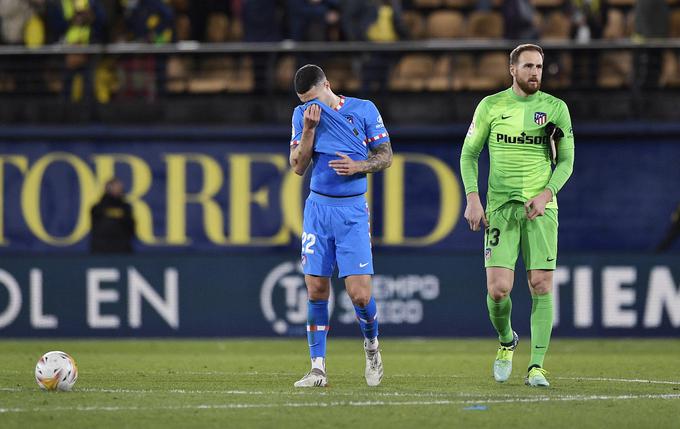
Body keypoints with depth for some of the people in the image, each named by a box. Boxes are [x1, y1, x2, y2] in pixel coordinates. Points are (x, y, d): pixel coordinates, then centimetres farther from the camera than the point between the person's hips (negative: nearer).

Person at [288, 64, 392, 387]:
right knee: (316, 291, -1)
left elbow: (385, 155, 5)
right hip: (318, 207, 2)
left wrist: (358, 166, -14)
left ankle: (372, 347, 20)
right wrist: (309, 130, -10)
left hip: (353, 210, -2)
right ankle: (318, 369, 4)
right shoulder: (302, 115, 7)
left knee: (359, 294, -9)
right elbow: (298, 167, 2)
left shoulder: (364, 109, 1)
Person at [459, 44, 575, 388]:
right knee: (498, 288, -10)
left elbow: (566, 161, 7)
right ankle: (506, 341, 21)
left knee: (542, 286, -6)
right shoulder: (491, 106, 3)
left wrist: (546, 194, -9)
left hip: (541, 207, 0)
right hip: (500, 206, 0)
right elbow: (469, 154, 9)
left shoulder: (556, 108, 4)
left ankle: (536, 367, -2)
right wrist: (472, 197, -3)